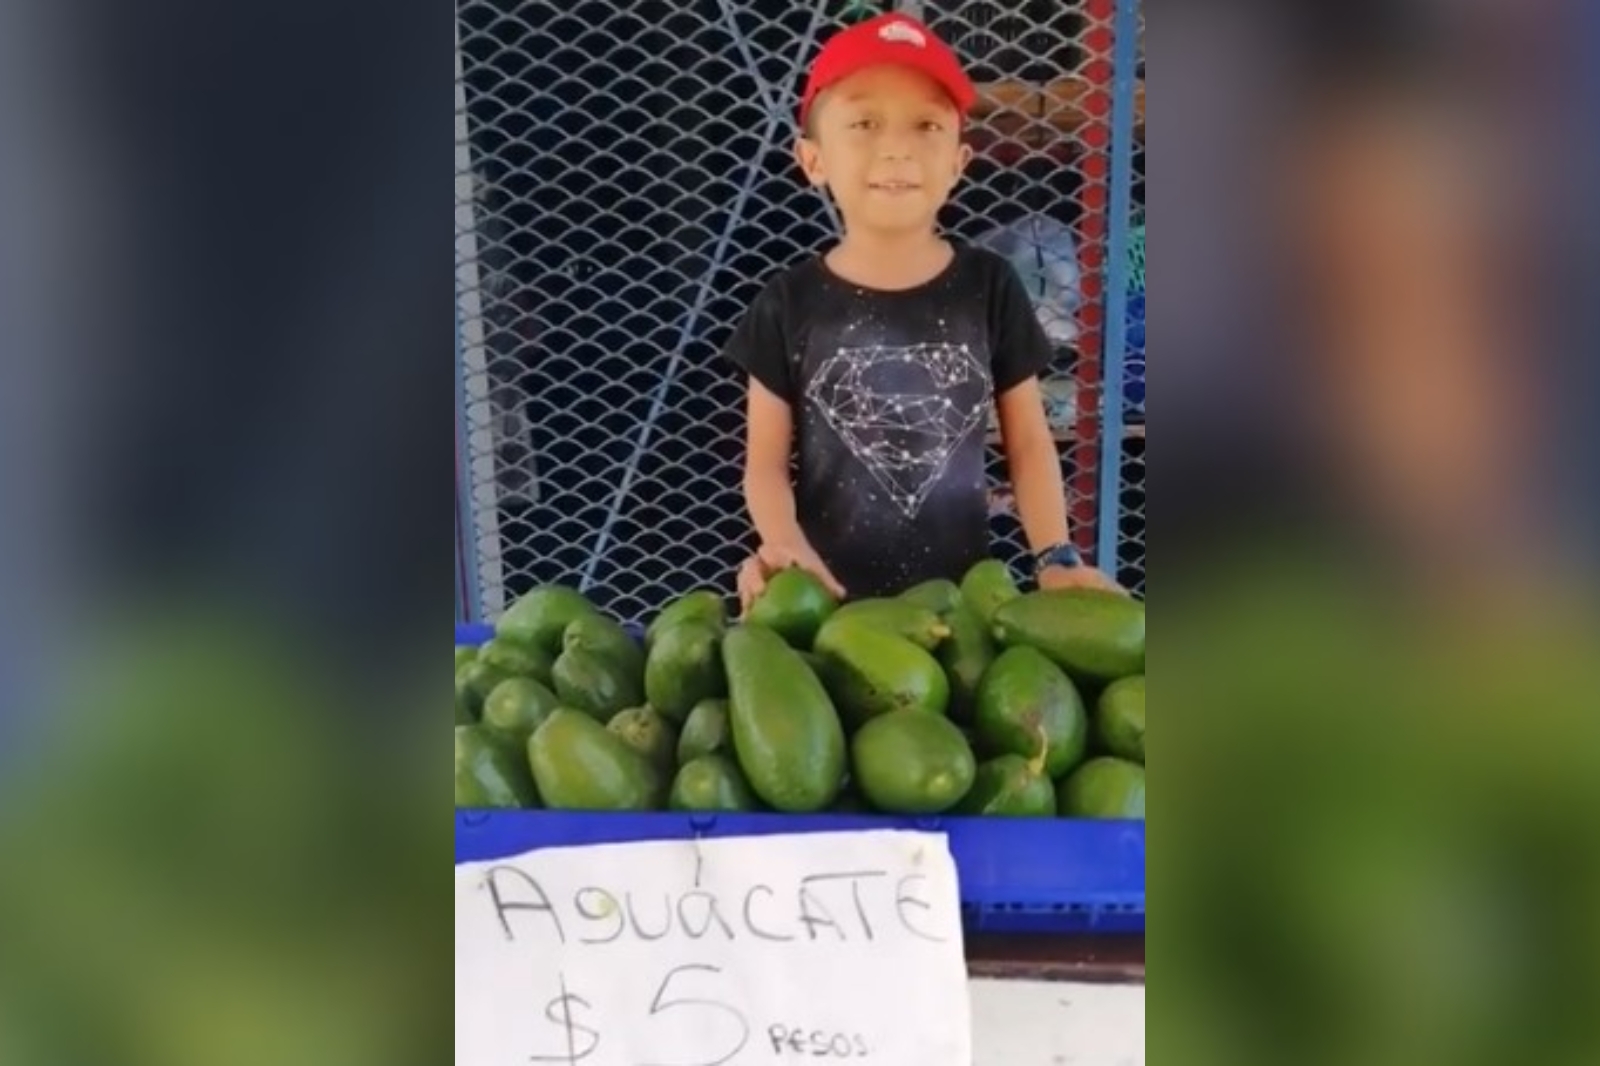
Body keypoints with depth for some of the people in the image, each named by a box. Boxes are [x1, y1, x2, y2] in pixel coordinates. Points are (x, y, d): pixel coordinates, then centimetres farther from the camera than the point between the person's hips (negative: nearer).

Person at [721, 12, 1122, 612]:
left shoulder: (989, 287, -1)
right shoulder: (791, 303, -4)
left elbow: (1029, 443, 4)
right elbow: (767, 460, -3)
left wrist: (1055, 557, -9)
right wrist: (784, 544, -21)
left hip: (962, 589, 1)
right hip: (831, 597, -1)